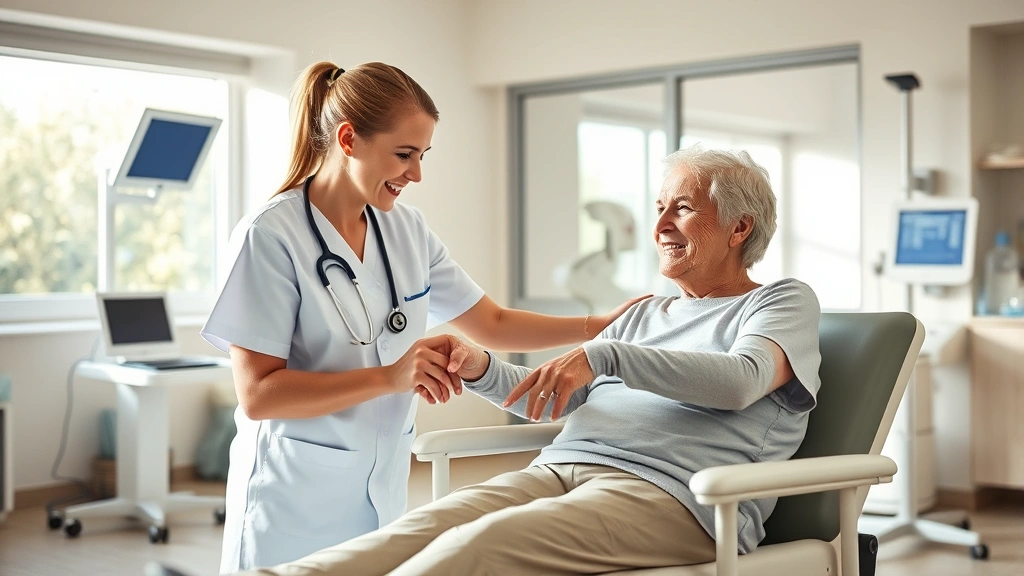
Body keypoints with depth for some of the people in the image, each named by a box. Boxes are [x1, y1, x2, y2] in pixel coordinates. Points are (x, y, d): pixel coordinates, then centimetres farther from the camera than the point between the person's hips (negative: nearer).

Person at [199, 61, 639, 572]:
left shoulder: (408, 229, 3)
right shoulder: (271, 236, -15)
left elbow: (493, 325, 11)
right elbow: (258, 393, -19)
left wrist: (600, 326, 3)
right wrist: (389, 377, -25)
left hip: (383, 491, 5)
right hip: (297, 500, -5)